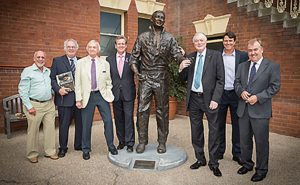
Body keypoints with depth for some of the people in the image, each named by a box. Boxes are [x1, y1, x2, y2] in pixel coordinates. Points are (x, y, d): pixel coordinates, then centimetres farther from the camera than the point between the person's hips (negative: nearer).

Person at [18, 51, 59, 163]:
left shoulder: (48, 71, 14)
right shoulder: (28, 71, -2)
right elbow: (22, 90, -6)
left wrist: (52, 95, 7)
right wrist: (29, 107, -11)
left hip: (49, 104, 5)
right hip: (34, 105, -5)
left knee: (50, 128, 6)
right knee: (33, 130, 1)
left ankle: (50, 151, 18)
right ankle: (32, 154, 16)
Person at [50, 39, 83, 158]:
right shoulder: (57, 61, 5)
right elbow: (52, 78, 1)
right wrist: (58, 89, -14)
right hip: (65, 98, -2)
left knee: (80, 123, 10)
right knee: (64, 124, 5)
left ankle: (79, 145, 27)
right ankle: (63, 148, 22)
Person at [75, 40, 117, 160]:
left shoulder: (105, 63, 8)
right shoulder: (80, 63, 5)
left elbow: (108, 81, 11)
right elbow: (77, 83, 2)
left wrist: (109, 95, 0)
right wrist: (78, 99, -4)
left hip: (102, 95, 1)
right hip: (87, 96, -1)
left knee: (108, 121, -1)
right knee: (86, 124, 5)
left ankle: (111, 146, 18)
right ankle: (86, 150, 22)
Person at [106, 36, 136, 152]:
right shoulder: (109, 59, 9)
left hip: (128, 93, -2)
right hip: (115, 94, 3)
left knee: (129, 118, -1)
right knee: (118, 118, 10)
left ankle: (130, 143, 9)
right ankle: (121, 141, 24)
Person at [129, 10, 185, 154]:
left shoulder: (169, 38, 10)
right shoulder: (142, 37, 10)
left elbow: (177, 55, 4)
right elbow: (134, 56, 9)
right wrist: (136, 72, -5)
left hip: (162, 79, 0)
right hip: (145, 78, 1)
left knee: (162, 111, 4)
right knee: (142, 109, 0)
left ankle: (162, 142, 16)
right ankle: (142, 141, 13)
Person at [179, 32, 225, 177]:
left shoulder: (216, 55, -1)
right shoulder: (190, 58, 10)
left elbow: (220, 79, -6)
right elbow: (184, 79, 13)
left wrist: (215, 99, -14)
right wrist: (181, 69, -8)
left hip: (209, 98, -3)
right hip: (193, 98, 4)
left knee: (213, 131, 4)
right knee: (196, 131, 13)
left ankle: (213, 163, 21)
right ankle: (200, 159, 30)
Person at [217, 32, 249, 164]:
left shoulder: (243, 56, 1)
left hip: (236, 94, -1)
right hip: (220, 94, 1)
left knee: (237, 124, 7)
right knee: (219, 124, 10)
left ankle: (237, 153, 22)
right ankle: (219, 151, 25)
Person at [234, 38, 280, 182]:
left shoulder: (273, 66, -3)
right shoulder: (242, 66, 12)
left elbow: (275, 87, -8)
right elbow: (237, 82, 13)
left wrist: (258, 97, -18)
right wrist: (241, 91, -9)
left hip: (260, 110, -4)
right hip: (243, 110, 5)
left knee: (261, 142, 6)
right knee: (244, 140, 15)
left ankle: (261, 170, 24)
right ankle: (247, 164, 34)